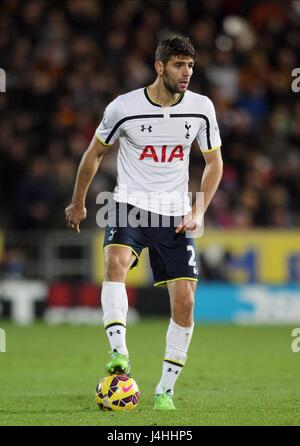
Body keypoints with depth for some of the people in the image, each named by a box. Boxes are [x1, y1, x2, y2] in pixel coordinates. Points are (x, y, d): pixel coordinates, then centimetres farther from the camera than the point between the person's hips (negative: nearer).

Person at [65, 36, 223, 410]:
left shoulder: (201, 108, -3)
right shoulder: (124, 108, -9)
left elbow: (214, 162, 9)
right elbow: (94, 153, 8)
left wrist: (197, 212, -2)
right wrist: (78, 203, 16)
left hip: (175, 213, 2)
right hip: (129, 204, -2)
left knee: (184, 300, -6)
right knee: (116, 262, -32)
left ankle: (165, 390, 6)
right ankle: (118, 353, -41)